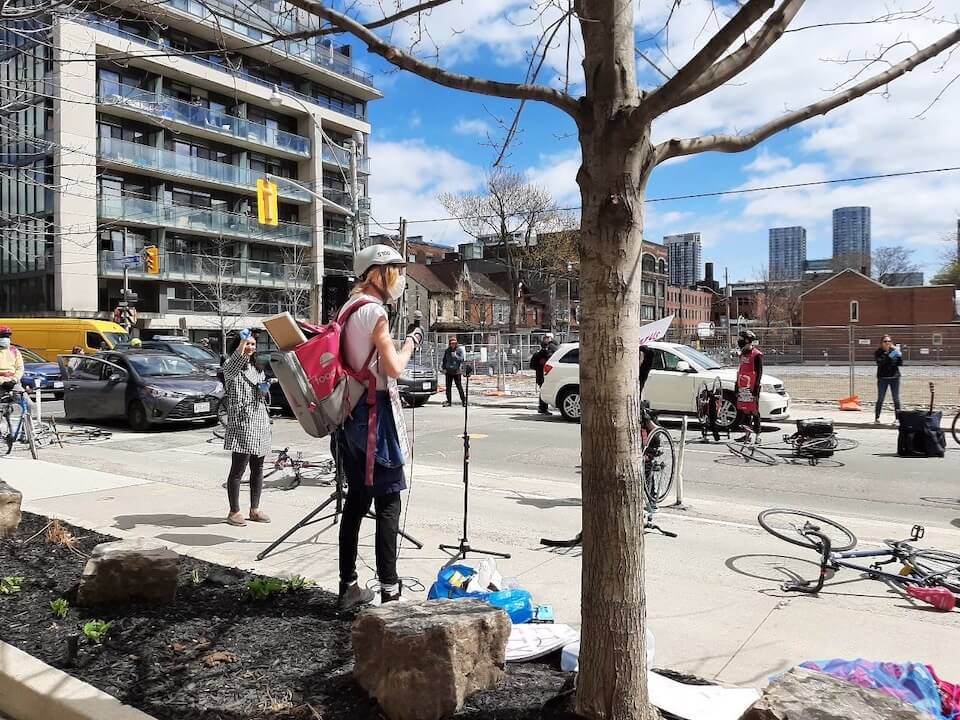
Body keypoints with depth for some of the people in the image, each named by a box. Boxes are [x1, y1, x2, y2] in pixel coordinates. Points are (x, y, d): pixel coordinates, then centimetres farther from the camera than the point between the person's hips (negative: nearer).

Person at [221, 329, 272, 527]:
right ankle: (234, 512, 2)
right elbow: (233, 364, -29)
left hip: (260, 423, 7)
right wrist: (241, 341, -44)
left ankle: (255, 509, 18)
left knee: (257, 469, 10)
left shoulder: (256, 368, 19)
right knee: (238, 469, -5)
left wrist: (263, 389, 3)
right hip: (242, 424, -7)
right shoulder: (231, 367, -3)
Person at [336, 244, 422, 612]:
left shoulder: (348, 308, 15)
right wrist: (412, 340, -3)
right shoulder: (373, 310, -13)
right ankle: (389, 591, -1)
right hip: (376, 411, -9)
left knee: (357, 499, 12)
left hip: (352, 412, 9)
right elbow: (394, 367, -18)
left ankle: (348, 589, 18)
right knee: (388, 501, -4)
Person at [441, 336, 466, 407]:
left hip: (456, 371, -3)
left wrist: (456, 356, -17)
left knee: (459, 386, -3)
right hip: (448, 371, 3)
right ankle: (448, 401, 13)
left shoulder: (459, 350, 2)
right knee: (448, 387, 6)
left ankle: (463, 400, 4)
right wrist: (444, 368, 7)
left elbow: (462, 359, -5)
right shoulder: (447, 351, 11)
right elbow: (444, 360, 16)